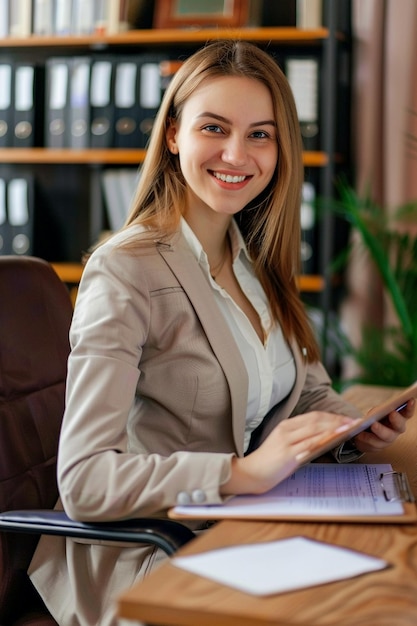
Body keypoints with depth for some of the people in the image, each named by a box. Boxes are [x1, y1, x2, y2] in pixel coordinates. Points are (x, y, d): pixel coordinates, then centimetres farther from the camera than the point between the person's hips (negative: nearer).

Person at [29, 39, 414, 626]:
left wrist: (355, 427, -4)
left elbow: (310, 391, 18)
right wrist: (245, 471, -30)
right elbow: (84, 481, -22)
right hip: (146, 559, -7)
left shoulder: (258, 259, 7)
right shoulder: (125, 271, -15)